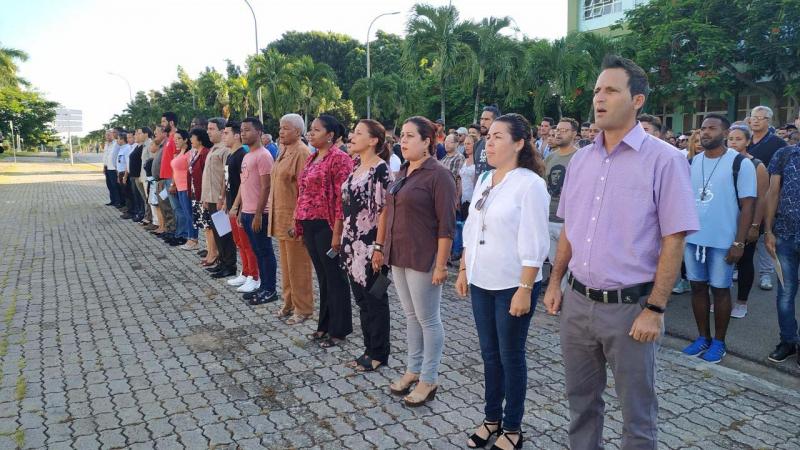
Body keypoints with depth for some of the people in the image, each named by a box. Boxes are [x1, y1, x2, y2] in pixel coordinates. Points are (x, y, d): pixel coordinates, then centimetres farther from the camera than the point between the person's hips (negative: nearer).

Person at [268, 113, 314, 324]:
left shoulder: (301, 152, -15)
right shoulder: (283, 150, 13)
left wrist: (298, 222, -22)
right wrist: (273, 208, 17)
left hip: (294, 218, -9)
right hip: (281, 216, 9)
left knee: (298, 265, 1)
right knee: (286, 264, 18)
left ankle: (302, 308, 13)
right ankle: (289, 302, 31)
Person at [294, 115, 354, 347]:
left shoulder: (339, 158, -12)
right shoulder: (312, 158, 14)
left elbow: (342, 198, -17)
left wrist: (337, 232, -20)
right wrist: (300, 224, 13)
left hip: (327, 226, -8)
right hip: (310, 226, 8)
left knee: (335, 278, 3)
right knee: (322, 277, 16)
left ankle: (339, 329, 15)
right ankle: (325, 325, 28)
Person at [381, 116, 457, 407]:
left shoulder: (438, 175, -13)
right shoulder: (403, 172, 11)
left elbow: (446, 224, -16)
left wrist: (440, 265, -19)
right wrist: (384, 248, 14)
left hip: (423, 259, -8)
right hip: (399, 256, 8)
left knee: (428, 319, 5)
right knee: (411, 316, 17)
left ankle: (428, 380, 18)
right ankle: (413, 370, 31)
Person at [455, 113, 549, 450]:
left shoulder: (529, 184, -14)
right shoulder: (484, 180, 8)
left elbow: (533, 243, -17)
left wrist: (525, 289, -19)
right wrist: (463, 270, 12)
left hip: (512, 285, -6)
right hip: (482, 282, 6)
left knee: (511, 356, 7)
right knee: (489, 353, 16)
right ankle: (492, 418, 33)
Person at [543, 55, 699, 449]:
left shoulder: (663, 160, -10)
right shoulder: (581, 159, 7)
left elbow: (674, 241, -12)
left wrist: (655, 309, -15)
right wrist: (555, 282, 12)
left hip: (629, 306, -5)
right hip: (578, 301, 5)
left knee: (637, 412, 11)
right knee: (581, 400, 20)